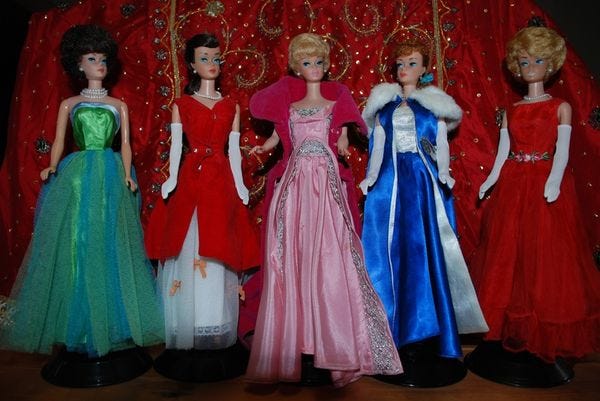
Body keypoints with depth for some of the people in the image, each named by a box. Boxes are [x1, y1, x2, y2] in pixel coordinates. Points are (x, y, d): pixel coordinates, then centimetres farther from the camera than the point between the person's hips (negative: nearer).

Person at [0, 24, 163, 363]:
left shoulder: (119, 106, 16)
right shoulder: (69, 104, 15)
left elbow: (125, 143, 8)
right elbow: (59, 141, 9)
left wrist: (127, 175, -7)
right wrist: (52, 167, -10)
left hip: (111, 179, 0)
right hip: (76, 177, 0)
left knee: (111, 247, -2)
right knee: (74, 246, -2)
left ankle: (112, 322, 9)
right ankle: (77, 327, 10)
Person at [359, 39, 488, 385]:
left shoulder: (435, 104, 8)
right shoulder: (384, 104, 12)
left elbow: (441, 146, 5)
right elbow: (377, 146, 11)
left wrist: (441, 181, -5)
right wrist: (371, 181, 4)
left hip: (423, 183, -1)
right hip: (390, 183, 2)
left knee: (427, 249, -1)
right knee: (391, 250, 1)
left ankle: (432, 327, 13)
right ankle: (395, 326, 14)